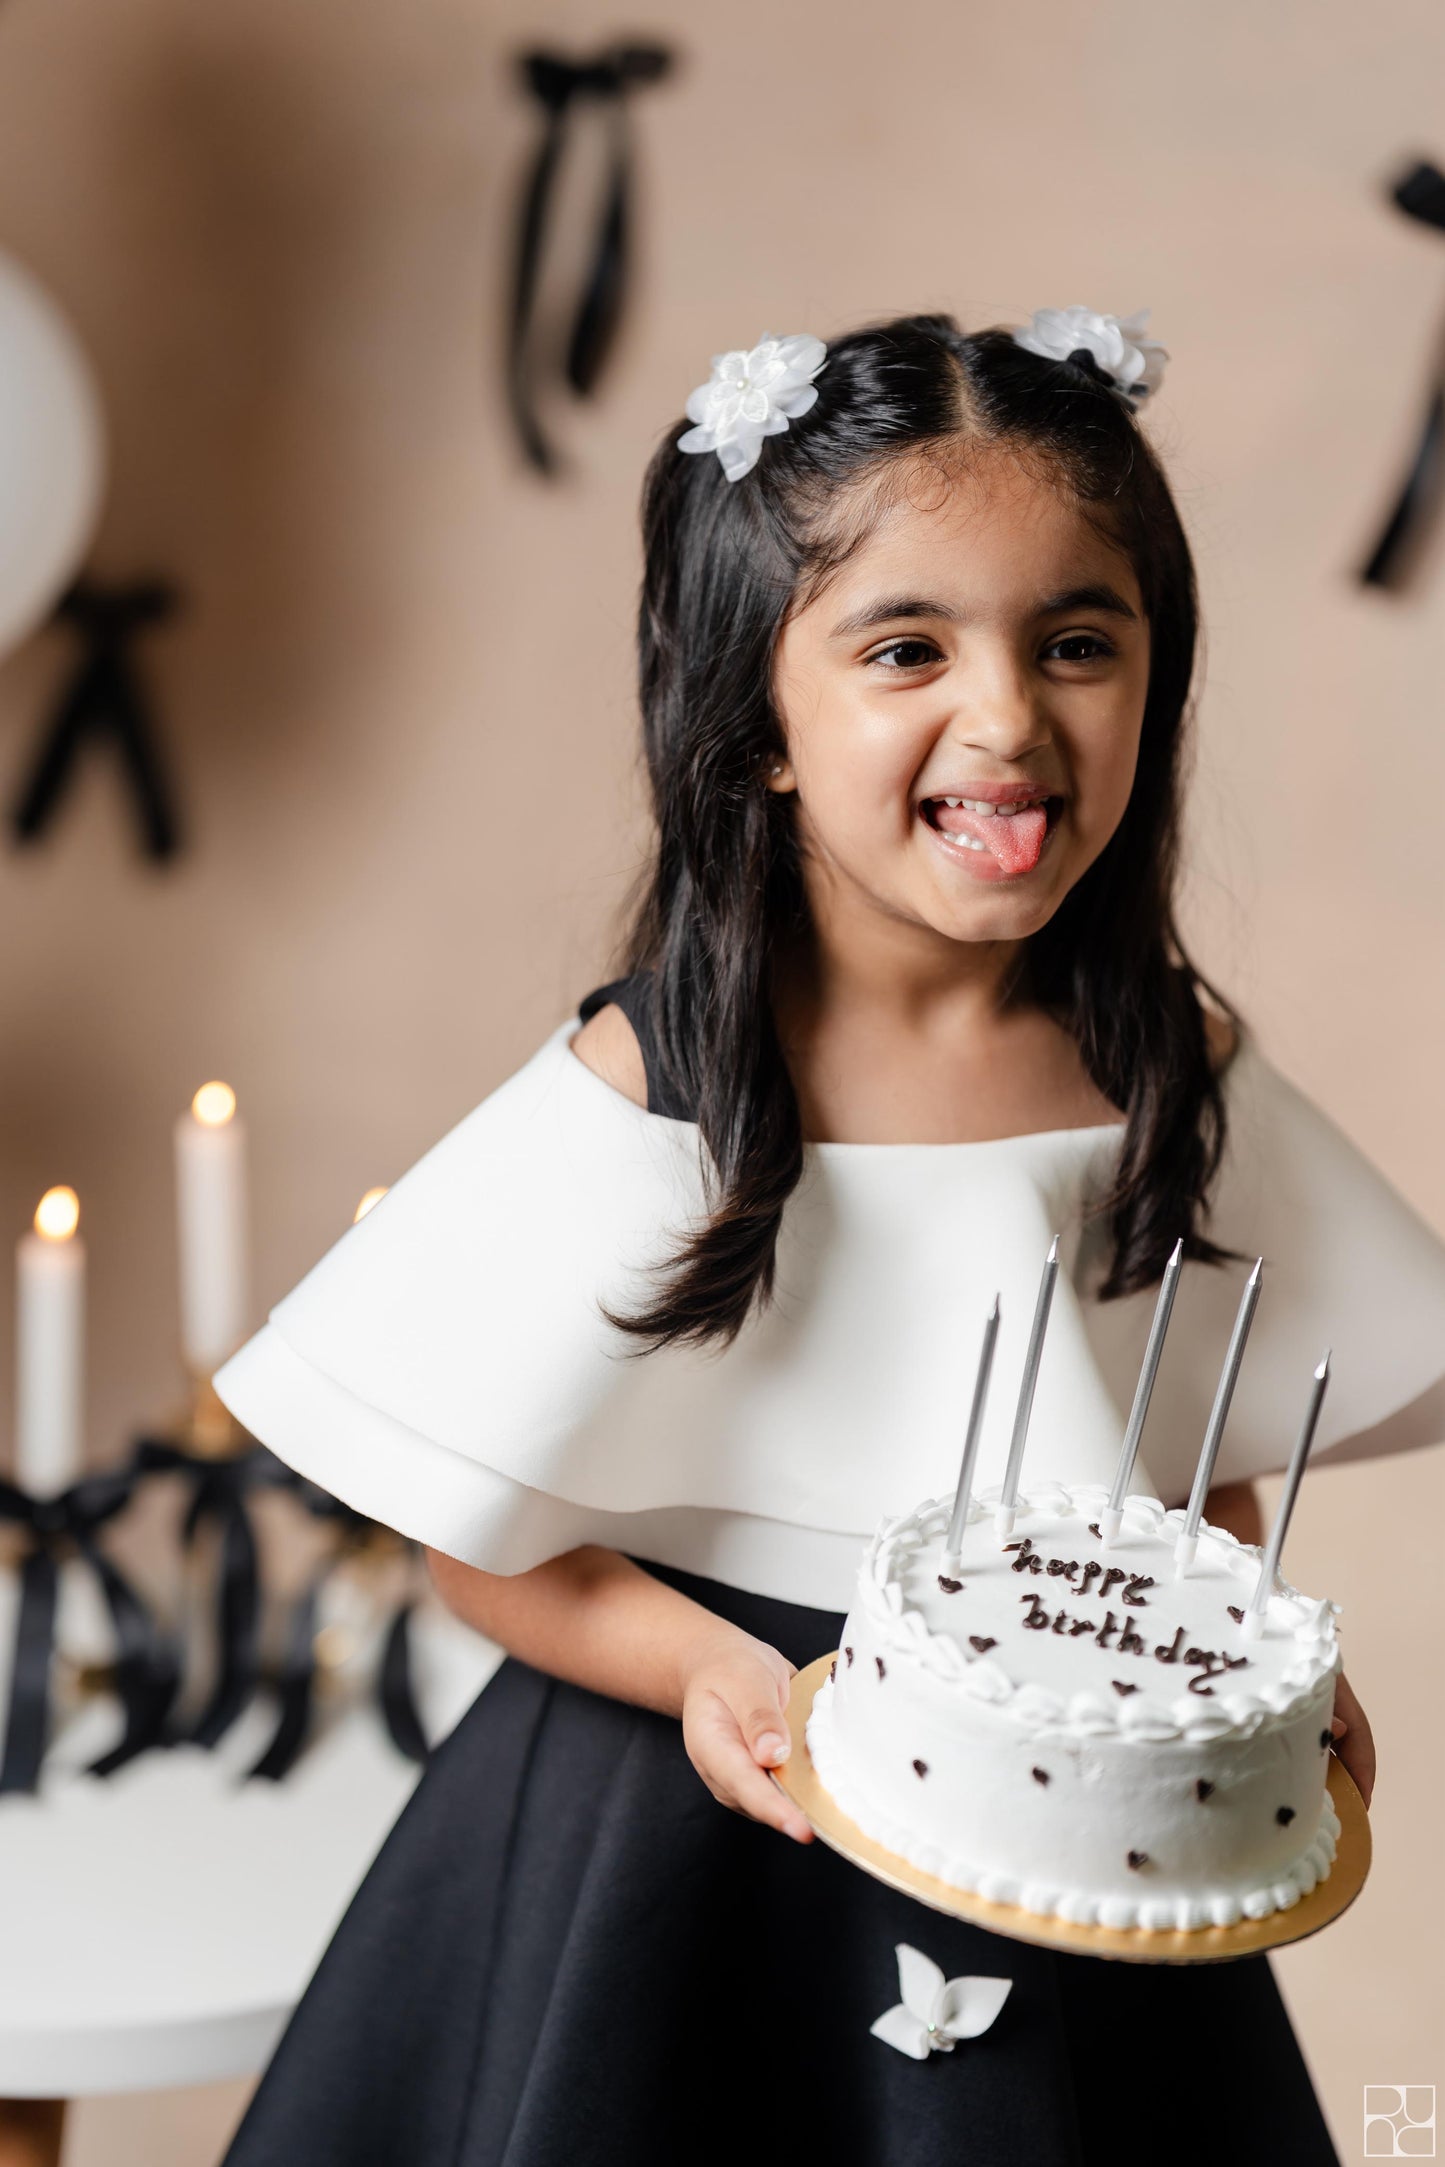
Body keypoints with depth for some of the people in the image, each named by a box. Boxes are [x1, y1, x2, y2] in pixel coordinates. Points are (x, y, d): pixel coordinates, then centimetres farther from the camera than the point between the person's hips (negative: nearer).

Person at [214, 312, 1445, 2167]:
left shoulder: (1179, 1074, -5)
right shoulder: (644, 1098, -17)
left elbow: (1208, 1457, 8)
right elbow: (475, 1531, -10)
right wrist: (708, 1668, -24)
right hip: (688, 1845, -3)